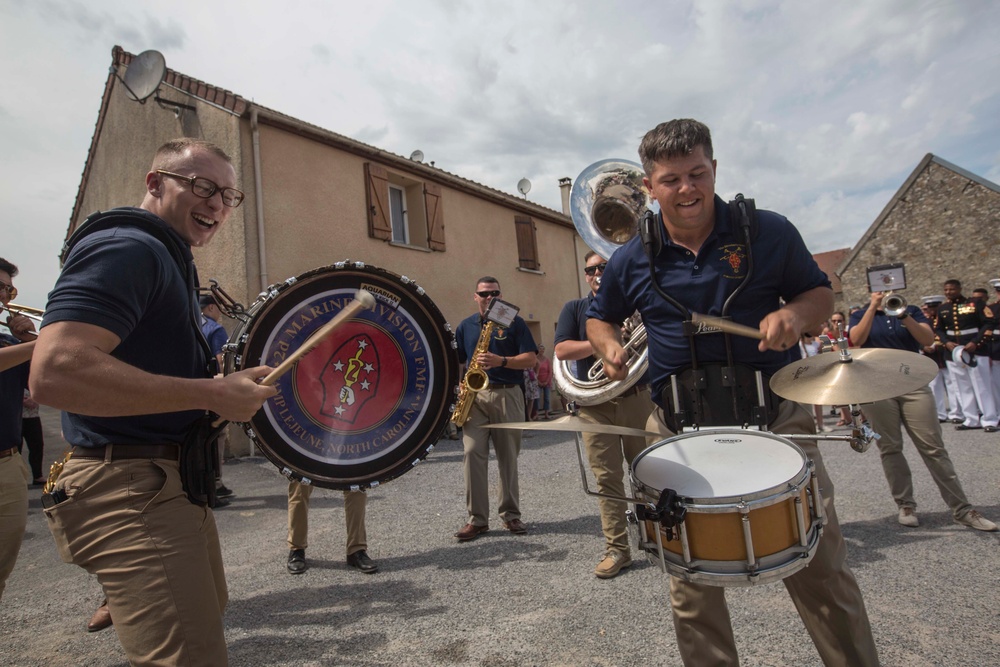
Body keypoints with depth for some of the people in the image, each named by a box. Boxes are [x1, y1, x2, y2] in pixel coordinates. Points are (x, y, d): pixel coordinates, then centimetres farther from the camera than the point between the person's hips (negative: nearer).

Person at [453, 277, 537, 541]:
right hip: (475, 396, 2)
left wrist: (501, 361, -17)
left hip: (508, 395, -1)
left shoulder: (514, 322, 5)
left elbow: (530, 359, -2)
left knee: (508, 457, 5)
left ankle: (511, 514, 19)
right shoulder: (465, 326, 13)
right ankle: (477, 518, 2)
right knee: (472, 453, -7)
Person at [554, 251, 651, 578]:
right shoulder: (575, 308, 10)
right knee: (607, 478, 2)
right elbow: (562, 349, -5)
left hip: (638, 399, 1)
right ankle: (616, 548, 12)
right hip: (595, 404, 0)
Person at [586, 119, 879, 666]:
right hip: (680, 434, 1)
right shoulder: (631, 260, 2)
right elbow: (600, 317, 18)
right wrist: (609, 347, -4)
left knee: (823, 572, 8)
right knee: (692, 588, 10)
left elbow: (821, 293, 11)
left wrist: (794, 315, -11)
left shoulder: (768, 232, 1)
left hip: (775, 419, 0)